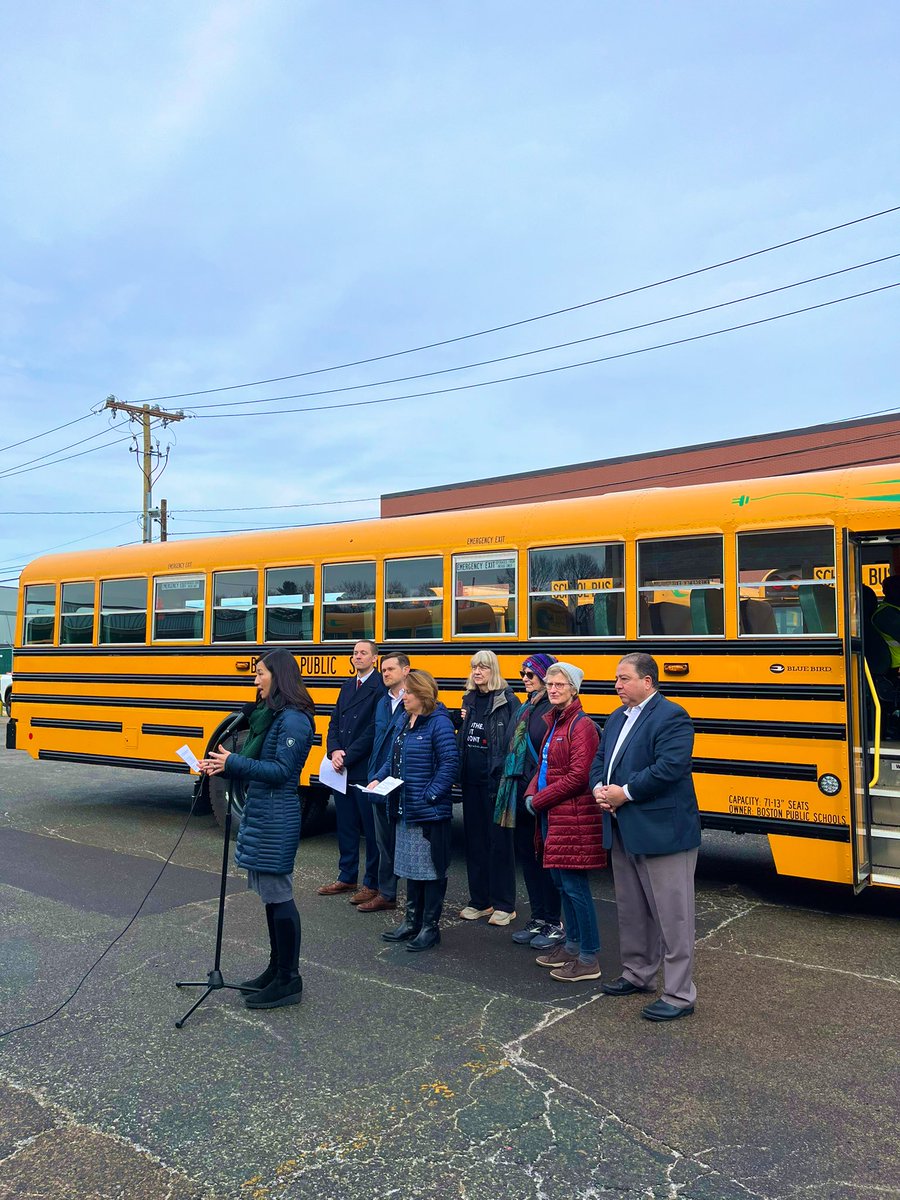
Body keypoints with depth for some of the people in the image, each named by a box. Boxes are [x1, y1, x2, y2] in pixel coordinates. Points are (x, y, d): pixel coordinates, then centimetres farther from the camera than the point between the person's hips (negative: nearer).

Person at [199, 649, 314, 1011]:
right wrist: (223, 766, 4)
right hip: (260, 812, 10)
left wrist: (234, 762, -22)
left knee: (278, 893, -2)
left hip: (276, 817, -10)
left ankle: (288, 980, 9)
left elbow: (281, 771, -21)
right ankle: (276, 969, 27)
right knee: (270, 893, 15)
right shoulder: (268, 714, 13)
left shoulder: (293, 719, -16)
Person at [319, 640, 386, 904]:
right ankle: (347, 878, 29)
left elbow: (373, 730, -17)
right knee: (345, 825, 16)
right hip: (342, 770, 8)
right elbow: (334, 722, 11)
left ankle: (373, 883, 14)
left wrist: (348, 756, -15)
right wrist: (334, 751, -6)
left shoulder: (380, 688, -12)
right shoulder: (348, 686, 14)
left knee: (371, 829, 4)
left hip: (366, 770, -8)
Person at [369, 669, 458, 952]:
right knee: (410, 866, 17)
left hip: (430, 812, -8)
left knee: (431, 868, 4)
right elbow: (394, 759, 17)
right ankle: (412, 922, 30)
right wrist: (378, 778, 1)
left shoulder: (439, 723, -15)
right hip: (404, 811, 9)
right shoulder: (405, 722, 10)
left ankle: (431, 927, 16)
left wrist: (429, 796, -20)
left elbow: (449, 764, -19)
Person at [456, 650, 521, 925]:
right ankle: (479, 900, 24)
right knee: (474, 838, 12)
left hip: (495, 779, -7)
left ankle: (504, 904, 12)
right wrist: (461, 720, 2)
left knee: (499, 840, 1)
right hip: (471, 779, 7)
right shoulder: (469, 699, 11)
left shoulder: (507, 700, -8)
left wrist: (505, 775, -18)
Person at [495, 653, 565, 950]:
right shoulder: (525, 709, 13)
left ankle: (554, 924, 16)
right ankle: (538, 919, 26)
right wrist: (510, 787, 14)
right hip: (522, 794, 8)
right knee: (527, 856, 14)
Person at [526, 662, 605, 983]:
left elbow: (578, 776, -20)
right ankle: (572, 945, 31)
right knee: (561, 881, 17)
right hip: (550, 814, 9)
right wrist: (531, 794, 2)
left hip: (574, 816, -9)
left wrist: (540, 800, -13)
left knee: (575, 885, -2)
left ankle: (589, 959, 9)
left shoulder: (581, 725, -15)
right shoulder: (551, 722, 12)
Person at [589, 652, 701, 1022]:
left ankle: (679, 995, 11)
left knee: (672, 914, 1)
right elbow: (599, 761, 16)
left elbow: (670, 767, -24)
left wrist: (625, 793, -20)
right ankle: (637, 974, 37)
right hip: (623, 832, 9)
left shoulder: (671, 717, -14)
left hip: (662, 831, -9)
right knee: (631, 908, 20)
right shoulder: (616, 719, 14)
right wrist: (599, 789, -6)